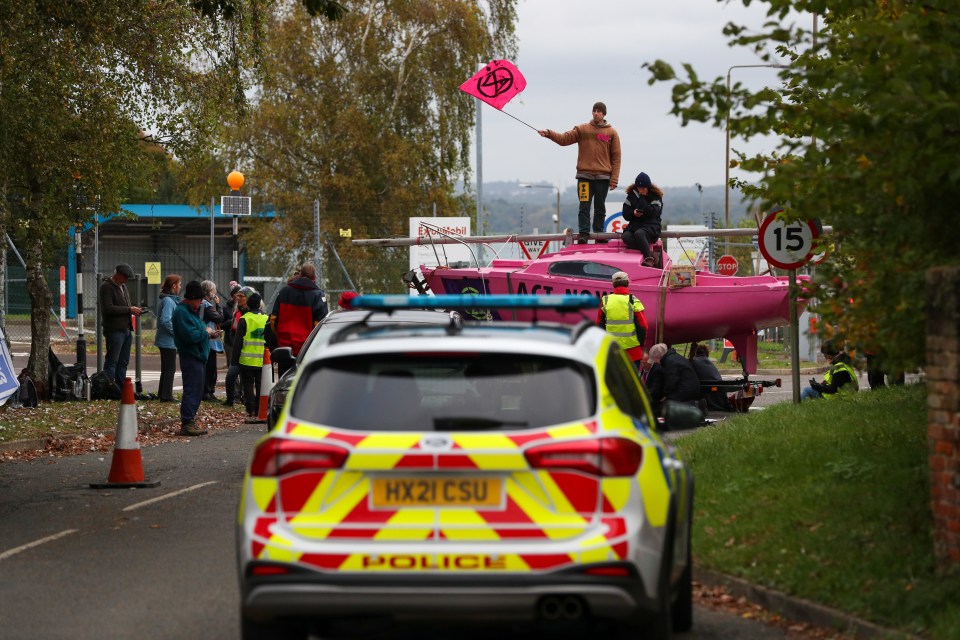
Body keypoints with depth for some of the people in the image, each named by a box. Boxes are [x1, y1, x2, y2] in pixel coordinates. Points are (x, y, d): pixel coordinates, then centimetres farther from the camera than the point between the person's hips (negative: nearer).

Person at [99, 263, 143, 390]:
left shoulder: (122, 286, 18)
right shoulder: (106, 287, -10)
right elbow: (108, 308, -20)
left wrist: (134, 310, 12)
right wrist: (129, 309, -18)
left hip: (127, 330, 9)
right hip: (114, 330, -9)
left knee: (123, 362, 10)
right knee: (112, 362, -8)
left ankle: (121, 389, 14)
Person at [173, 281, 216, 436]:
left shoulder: (192, 311, 17)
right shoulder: (182, 312, -15)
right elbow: (190, 336, -24)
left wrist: (208, 332, 10)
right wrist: (206, 333, -11)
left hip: (199, 357, 11)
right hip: (190, 357, -11)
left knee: (197, 391, 12)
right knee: (192, 390, -12)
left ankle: (190, 421, 17)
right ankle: (186, 424, -12)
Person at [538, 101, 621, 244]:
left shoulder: (612, 133, 6)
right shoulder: (582, 129, 8)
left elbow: (616, 157, 4)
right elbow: (564, 139, 0)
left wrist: (614, 179, -3)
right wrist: (548, 134, -17)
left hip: (603, 177, 0)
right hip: (584, 176, 0)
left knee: (600, 208, 6)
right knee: (584, 206, -6)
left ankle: (599, 234, 12)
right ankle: (584, 234, -8)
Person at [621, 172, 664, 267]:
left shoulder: (655, 196, 2)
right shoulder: (632, 195, 12)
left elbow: (652, 213, -15)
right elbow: (626, 215, 10)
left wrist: (642, 198, -12)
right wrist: (633, 213, -13)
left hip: (651, 226, -4)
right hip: (635, 224, 4)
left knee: (639, 233, -38)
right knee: (625, 237, -30)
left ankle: (649, 258, -32)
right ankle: (649, 254, -26)